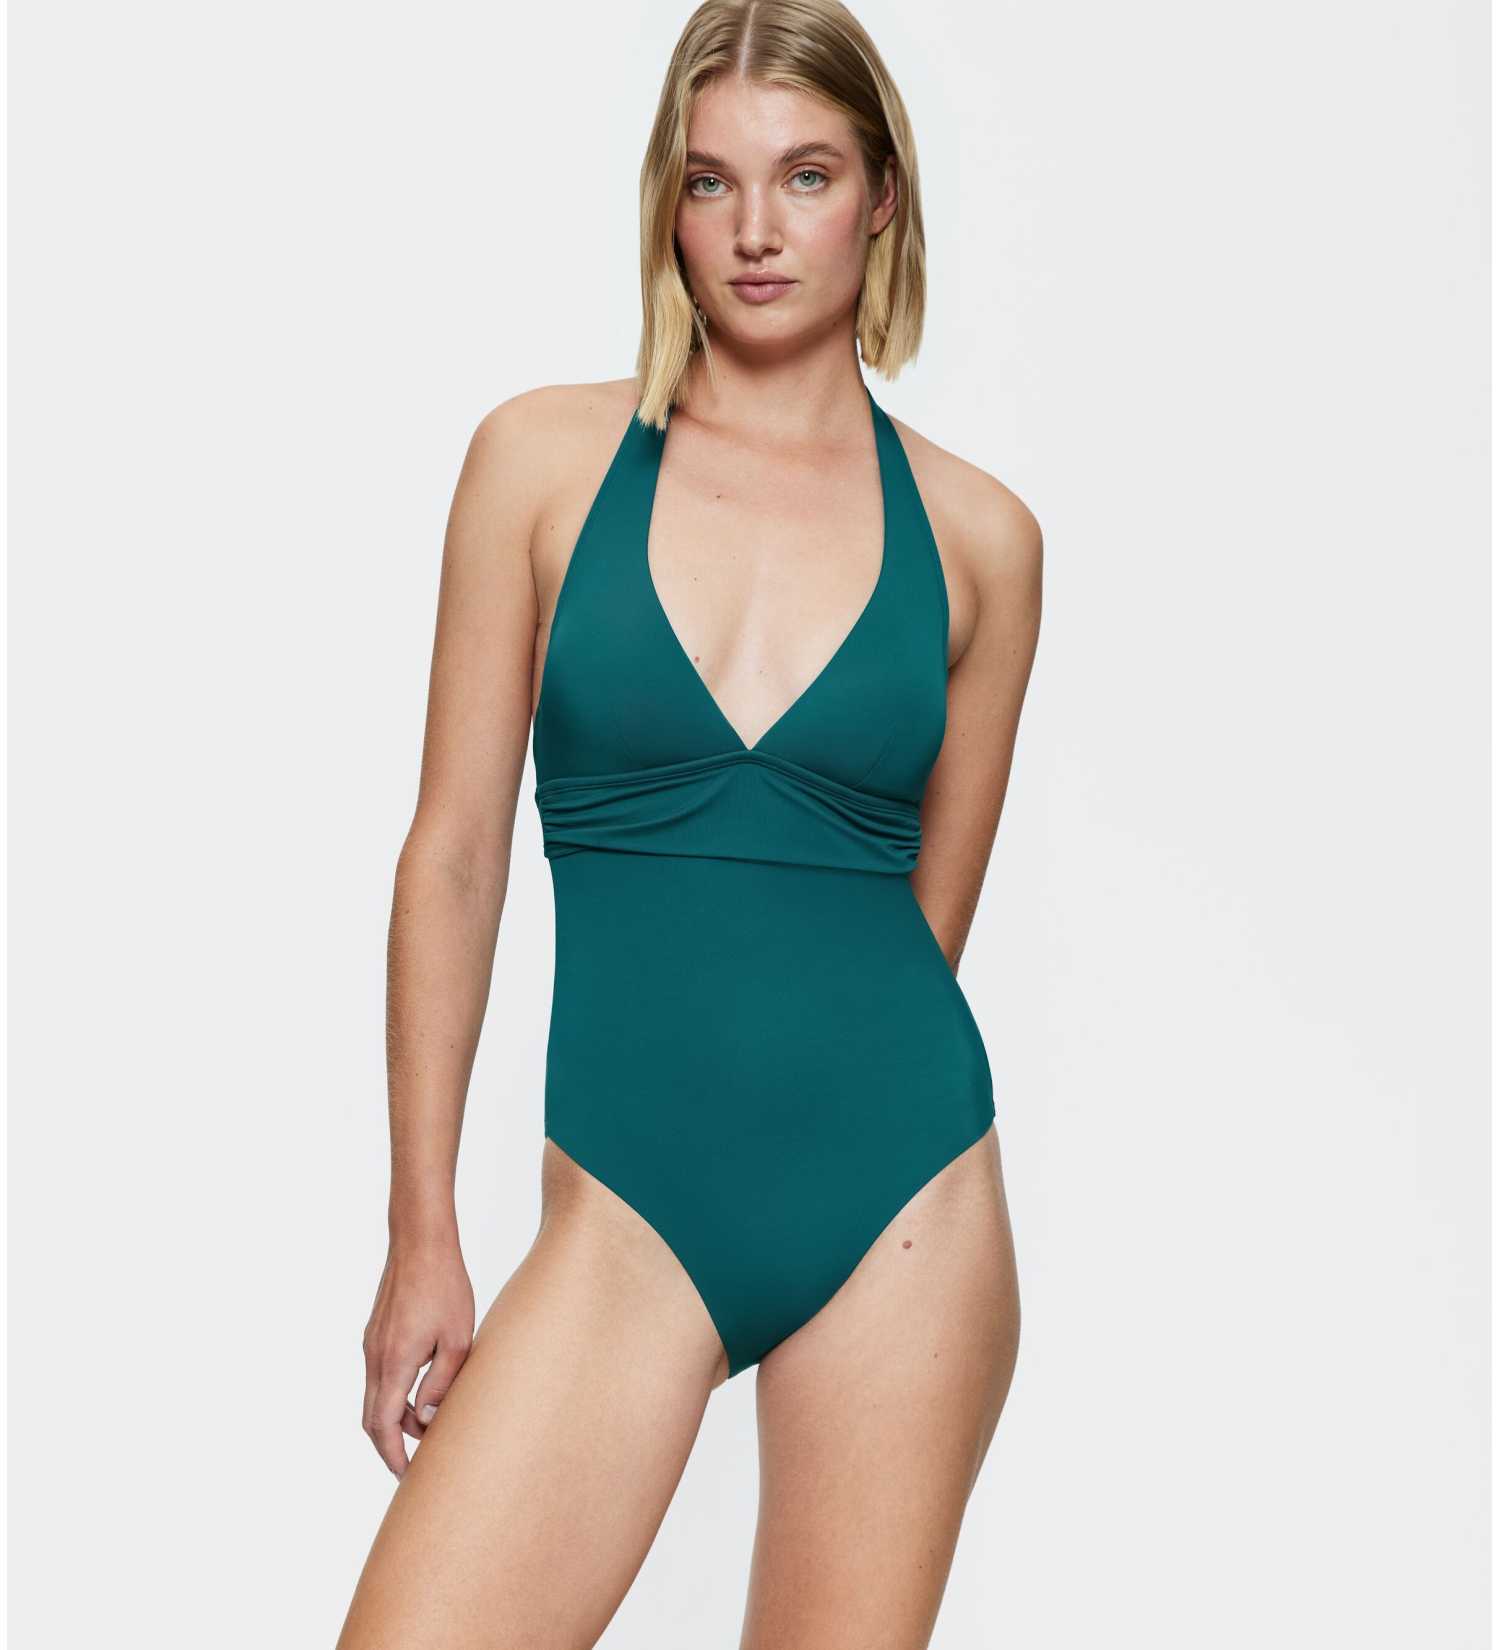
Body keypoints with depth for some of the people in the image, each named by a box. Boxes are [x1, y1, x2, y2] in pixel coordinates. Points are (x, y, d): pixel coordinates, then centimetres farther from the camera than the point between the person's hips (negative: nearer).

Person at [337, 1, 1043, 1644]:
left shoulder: (976, 534, 4)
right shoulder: (545, 458, 2)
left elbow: (929, 916, 11)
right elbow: (453, 858, 2)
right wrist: (423, 1235, 1)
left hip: (907, 1205, 1)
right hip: (633, 1212, -1)